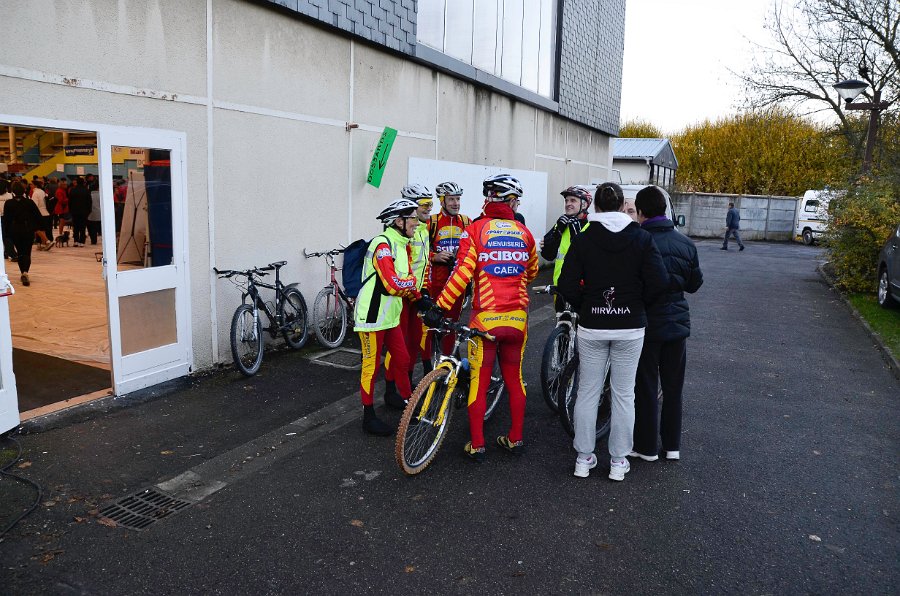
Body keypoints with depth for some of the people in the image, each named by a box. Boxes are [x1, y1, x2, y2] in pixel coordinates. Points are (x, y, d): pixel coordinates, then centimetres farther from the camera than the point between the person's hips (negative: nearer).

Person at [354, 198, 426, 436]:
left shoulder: (402, 245, 12)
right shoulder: (382, 245, -19)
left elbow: (407, 280, 17)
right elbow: (394, 284, -27)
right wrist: (412, 281, -10)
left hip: (391, 316, 9)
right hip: (372, 318, -9)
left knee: (402, 361, 16)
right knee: (372, 366, 1)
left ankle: (406, 401, 34)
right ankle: (369, 417, 13)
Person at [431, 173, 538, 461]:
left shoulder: (475, 230, -7)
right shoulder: (524, 233, 6)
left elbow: (462, 273, -15)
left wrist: (439, 307, -11)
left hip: (486, 317, -4)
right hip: (517, 317, 4)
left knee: (479, 381, 6)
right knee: (514, 378, 16)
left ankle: (476, 445, 12)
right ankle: (515, 439, 25)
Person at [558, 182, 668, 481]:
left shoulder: (583, 240, -5)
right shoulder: (641, 238, -4)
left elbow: (567, 284, -10)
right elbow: (658, 282, -10)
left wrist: (584, 307, 8)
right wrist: (636, 303, 6)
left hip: (591, 326, 0)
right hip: (630, 326, 0)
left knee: (587, 391, 11)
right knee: (623, 393, 10)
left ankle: (583, 458, 20)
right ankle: (618, 461, 19)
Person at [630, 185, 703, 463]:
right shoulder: (686, 243, 0)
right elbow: (694, 284, 9)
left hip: (647, 324, -4)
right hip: (678, 323, 5)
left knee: (646, 387, 7)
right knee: (673, 387, 15)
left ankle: (647, 446, 16)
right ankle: (672, 445, 25)